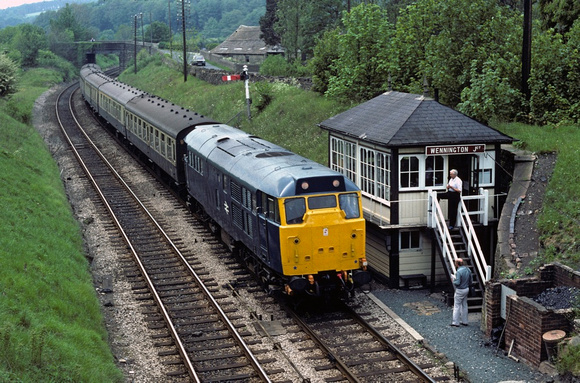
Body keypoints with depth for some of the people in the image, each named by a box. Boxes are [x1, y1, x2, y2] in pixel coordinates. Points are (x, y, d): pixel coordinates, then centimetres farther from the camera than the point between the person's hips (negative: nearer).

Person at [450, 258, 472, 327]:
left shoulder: (458, 272, -24)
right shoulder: (467, 269, 2)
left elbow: (457, 283, -26)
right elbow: (471, 279, 9)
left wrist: (453, 280, -7)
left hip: (460, 291, -8)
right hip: (466, 289, 8)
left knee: (457, 306, 1)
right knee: (464, 305, 16)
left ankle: (456, 322, 5)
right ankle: (464, 321, 22)